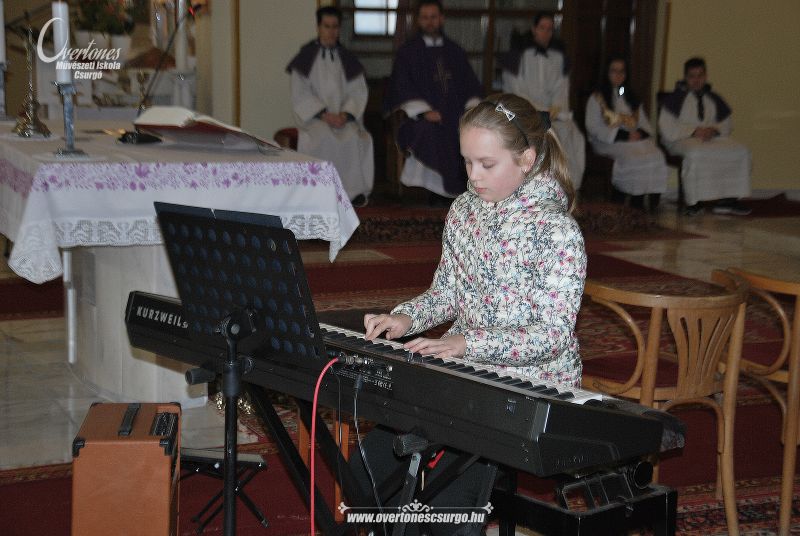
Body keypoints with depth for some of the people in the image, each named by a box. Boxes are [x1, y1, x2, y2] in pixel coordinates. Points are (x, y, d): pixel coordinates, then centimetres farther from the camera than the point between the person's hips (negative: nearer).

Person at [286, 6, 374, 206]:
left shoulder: (347, 60, 11)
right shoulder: (306, 58, 3)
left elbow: (358, 92, 5)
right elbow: (300, 94, -3)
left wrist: (345, 114, -14)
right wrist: (324, 114, -17)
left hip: (344, 117, 2)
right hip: (313, 116, -2)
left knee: (354, 138, -30)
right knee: (324, 138, -34)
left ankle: (355, 190, -23)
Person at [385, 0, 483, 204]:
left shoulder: (455, 52, 19)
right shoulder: (407, 52, 8)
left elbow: (471, 86, 18)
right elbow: (403, 88, 0)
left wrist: (474, 107, -3)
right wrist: (425, 111, -15)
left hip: (455, 113, 4)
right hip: (423, 117, -4)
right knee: (433, 134, -35)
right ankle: (439, 195, -26)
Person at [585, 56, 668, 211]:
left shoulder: (631, 98, 27)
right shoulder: (596, 99, 9)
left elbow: (645, 123, 24)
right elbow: (594, 128, -3)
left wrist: (640, 133, -2)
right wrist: (622, 136, -12)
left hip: (635, 139, 5)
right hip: (608, 142, -4)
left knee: (656, 155, -28)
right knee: (633, 158, -36)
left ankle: (652, 200, -30)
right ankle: (637, 201, -28)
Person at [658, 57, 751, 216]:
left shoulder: (714, 100, 20)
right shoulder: (674, 99, 3)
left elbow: (726, 125, 20)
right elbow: (667, 129, -7)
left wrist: (713, 130, -4)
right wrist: (695, 131, -14)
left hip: (712, 138, 5)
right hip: (682, 140, -5)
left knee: (740, 152, -19)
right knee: (696, 153, -40)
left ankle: (728, 199, -19)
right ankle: (693, 202, -30)